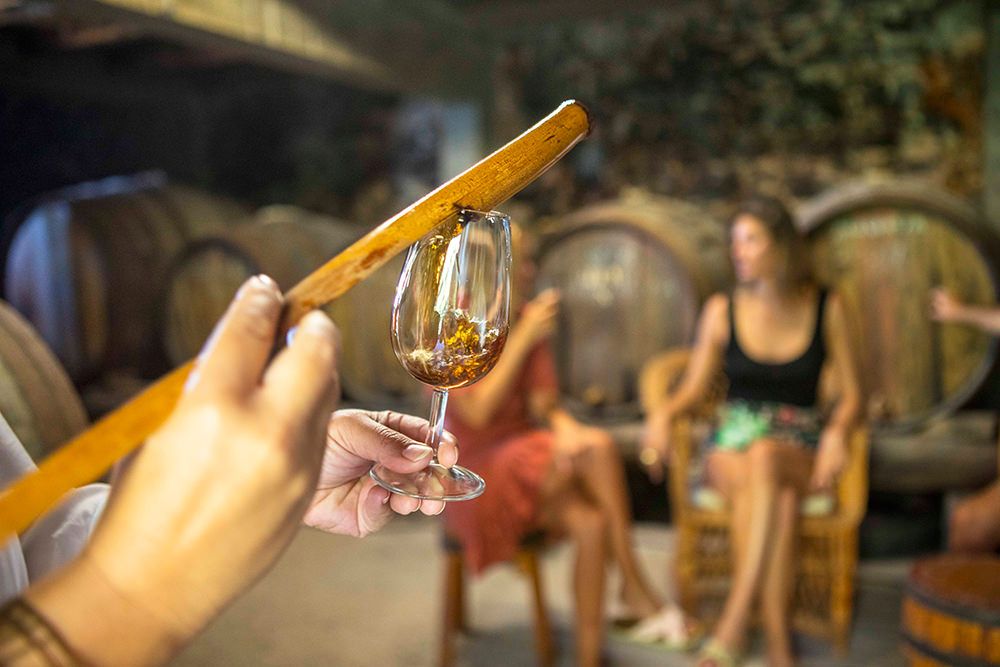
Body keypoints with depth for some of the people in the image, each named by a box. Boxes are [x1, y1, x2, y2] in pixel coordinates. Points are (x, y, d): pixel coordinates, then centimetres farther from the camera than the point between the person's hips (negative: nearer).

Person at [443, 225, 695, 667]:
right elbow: (477, 413, -20)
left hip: (529, 458, 5)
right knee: (597, 447, -26)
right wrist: (523, 339, -21)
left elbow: (543, 403, -1)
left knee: (591, 524, -25)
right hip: (479, 473, -5)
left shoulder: (529, 319, 4)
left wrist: (564, 428, -25)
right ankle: (637, 592, -16)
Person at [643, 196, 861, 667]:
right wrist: (663, 413, -12)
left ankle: (733, 623, -42)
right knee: (776, 496, -37)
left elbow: (850, 395, 6)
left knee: (765, 457, -39)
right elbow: (694, 388, 9)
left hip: (800, 448, 0)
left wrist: (836, 433, -15)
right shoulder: (721, 310, 5)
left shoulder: (826, 308, 4)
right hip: (732, 441, 1)